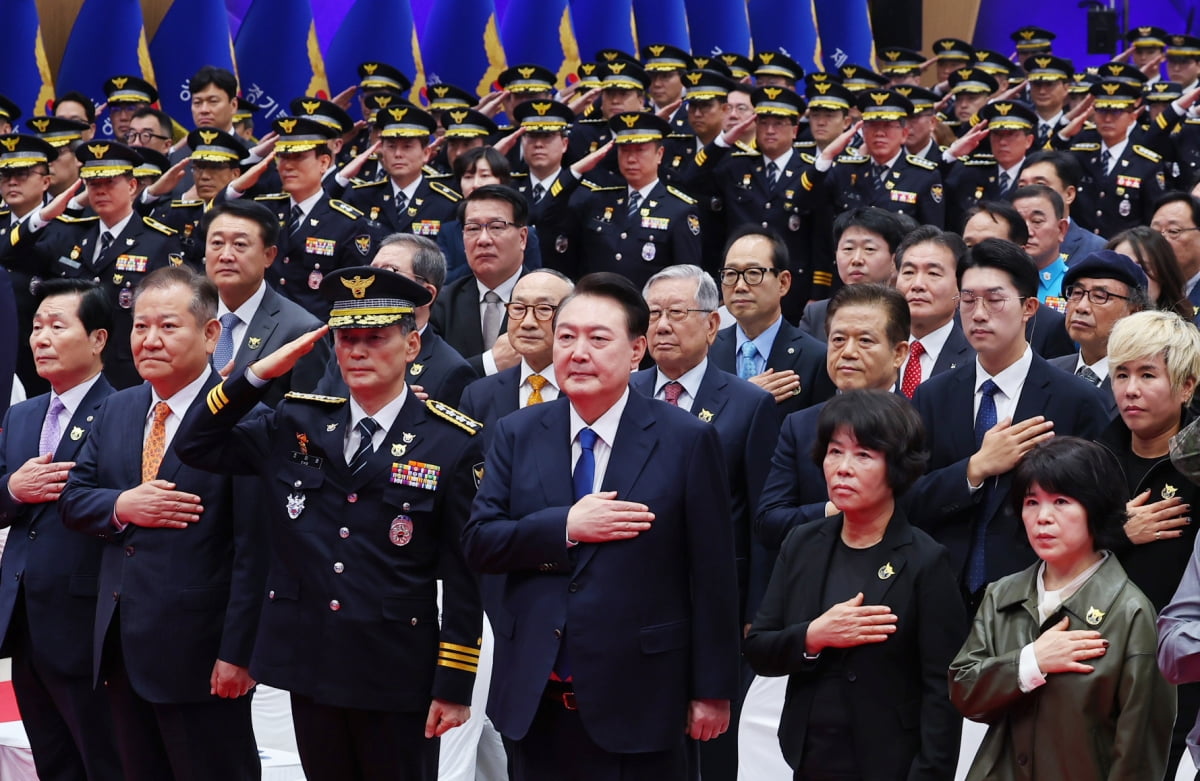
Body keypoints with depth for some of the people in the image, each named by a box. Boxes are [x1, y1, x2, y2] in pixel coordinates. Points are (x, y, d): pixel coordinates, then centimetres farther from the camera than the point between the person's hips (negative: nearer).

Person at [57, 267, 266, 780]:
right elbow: (71, 498, 12)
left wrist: (236, 652, -19)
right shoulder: (116, 411, 11)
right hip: (122, 648, 7)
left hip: (198, 651, -7)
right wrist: (121, 506, -10)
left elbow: (253, 549, -16)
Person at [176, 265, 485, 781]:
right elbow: (198, 446, 9)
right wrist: (259, 374, -3)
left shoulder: (452, 444, -6)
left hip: (396, 678, -4)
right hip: (311, 667, 4)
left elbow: (463, 577, -6)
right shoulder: (297, 425, 7)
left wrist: (454, 686, -8)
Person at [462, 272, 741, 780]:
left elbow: (713, 578, -3)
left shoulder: (687, 441, -4)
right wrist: (566, 527, -15)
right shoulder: (517, 434, 7)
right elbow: (478, 543, 0)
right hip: (533, 700, 3)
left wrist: (712, 691, -3)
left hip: (638, 701, -3)